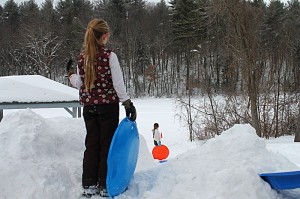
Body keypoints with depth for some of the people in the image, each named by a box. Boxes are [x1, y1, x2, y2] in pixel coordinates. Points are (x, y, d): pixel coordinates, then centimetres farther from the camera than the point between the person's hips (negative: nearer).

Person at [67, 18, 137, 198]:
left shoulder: (82, 57, 2)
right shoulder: (109, 56, -11)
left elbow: (79, 83, 6)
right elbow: (118, 83, -13)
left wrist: (70, 74, 26)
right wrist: (128, 104, -9)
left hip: (89, 107, 4)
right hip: (108, 105, -4)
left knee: (91, 144, 10)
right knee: (107, 144, 4)